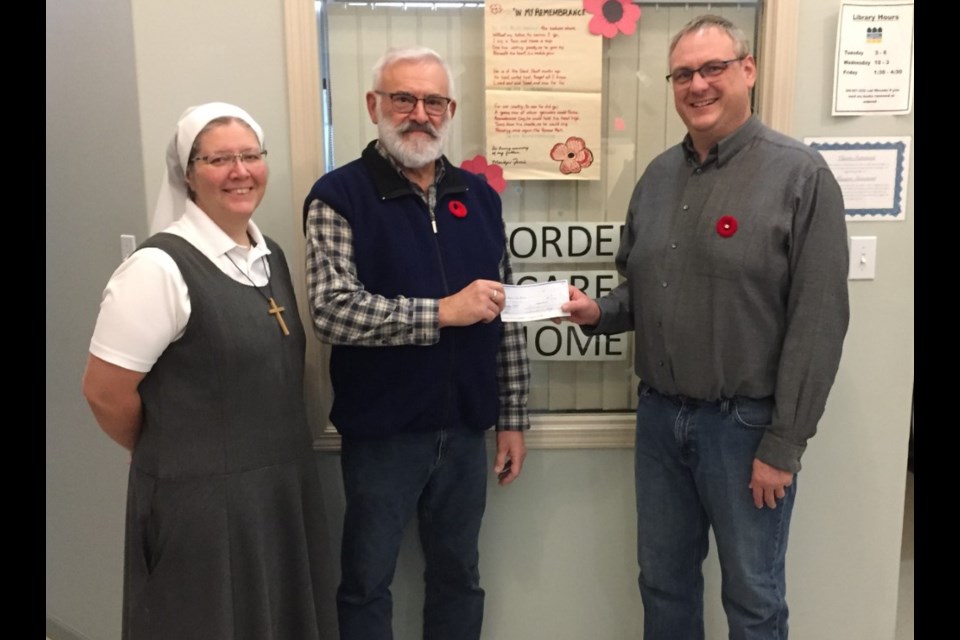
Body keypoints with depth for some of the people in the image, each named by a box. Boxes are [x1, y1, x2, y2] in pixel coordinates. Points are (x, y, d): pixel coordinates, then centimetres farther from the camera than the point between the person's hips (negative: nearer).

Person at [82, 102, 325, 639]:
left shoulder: (271, 255, 6)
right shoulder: (161, 266, -17)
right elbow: (105, 392, -15)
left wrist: (275, 458, 11)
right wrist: (168, 455, 0)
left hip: (283, 487, 7)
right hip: (203, 499, -7)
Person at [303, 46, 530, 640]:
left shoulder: (480, 196, 5)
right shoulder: (339, 196, -9)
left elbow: (505, 314, 7)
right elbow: (333, 310, -21)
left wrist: (513, 417, 6)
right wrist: (444, 311, -21)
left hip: (465, 430, 4)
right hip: (381, 433, -4)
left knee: (459, 575, 19)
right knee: (368, 580, 14)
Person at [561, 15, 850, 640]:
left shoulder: (800, 174, -11)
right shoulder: (658, 175, 7)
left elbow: (819, 322, -14)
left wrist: (783, 445, -15)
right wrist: (599, 312, -5)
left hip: (745, 423, -5)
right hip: (659, 415, 5)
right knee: (664, 583, 20)